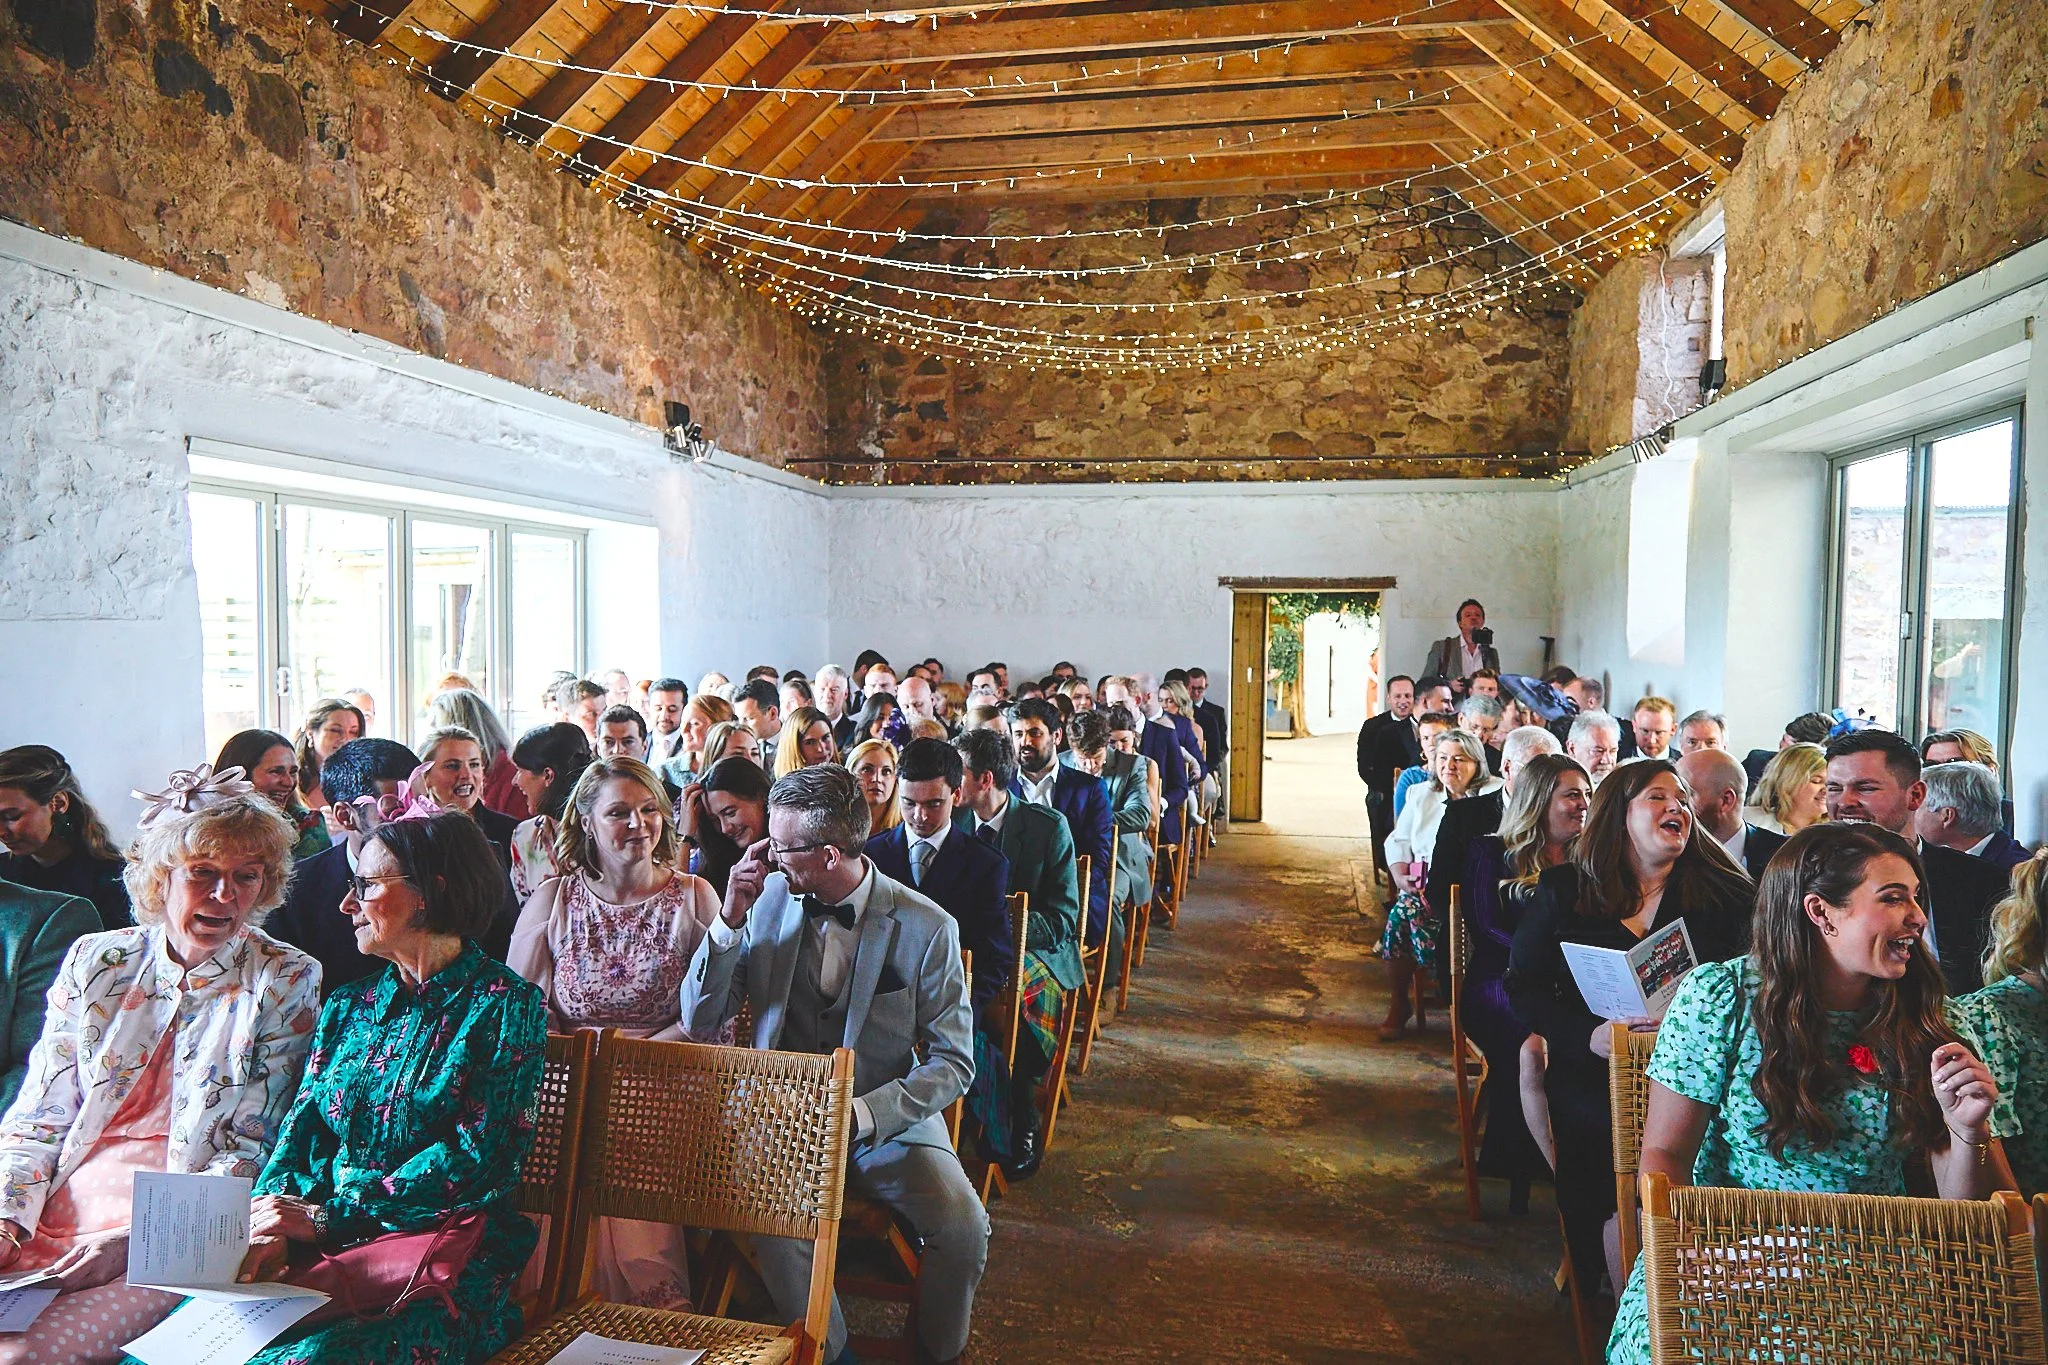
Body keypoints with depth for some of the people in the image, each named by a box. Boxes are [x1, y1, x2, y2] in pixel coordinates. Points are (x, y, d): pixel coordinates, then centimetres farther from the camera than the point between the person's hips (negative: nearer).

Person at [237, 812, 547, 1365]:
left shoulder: (506, 1006, -5)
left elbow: (479, 1159, -13)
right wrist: (268, 1226, -10)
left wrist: (330, 1218, -15)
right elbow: (300, 1130, 10)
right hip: (323, 1255, 6)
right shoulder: (348, 1007, 17)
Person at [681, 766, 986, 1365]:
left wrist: (862, 1114, -21)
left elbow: (953, 1062, -6)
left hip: (891, 1119, -1)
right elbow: (699, 1024, 0)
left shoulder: (927, 927, -10)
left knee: (964, 1228, -23)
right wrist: (730, 921, -15)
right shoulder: (768, 899, -2)